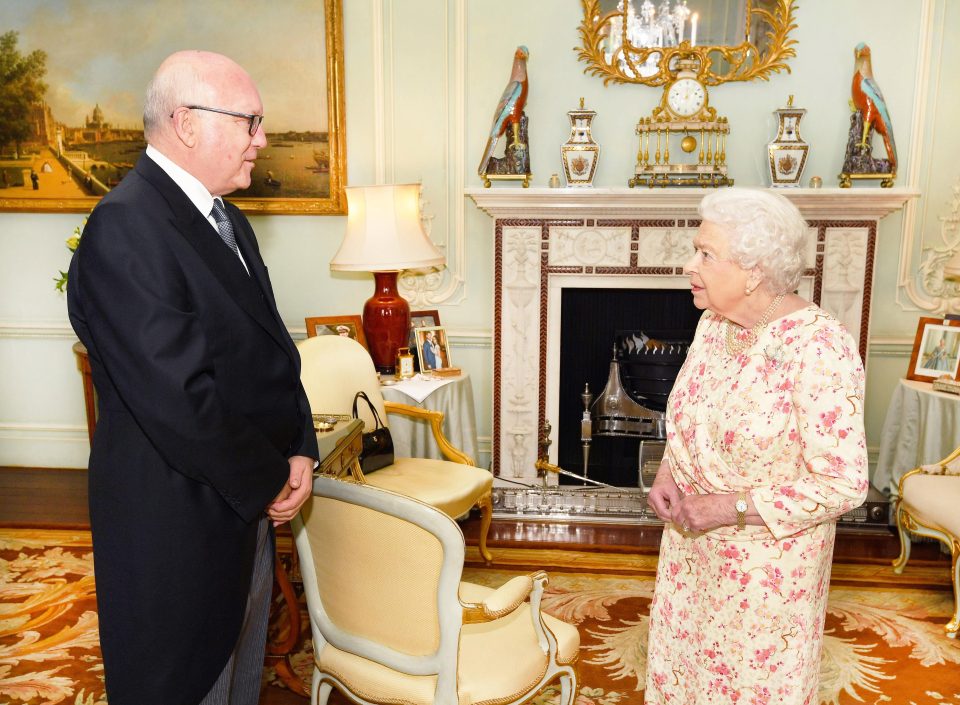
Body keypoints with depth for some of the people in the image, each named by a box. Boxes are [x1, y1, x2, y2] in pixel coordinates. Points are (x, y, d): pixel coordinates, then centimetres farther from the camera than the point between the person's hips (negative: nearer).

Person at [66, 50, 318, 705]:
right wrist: (270, 481, -14)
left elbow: (271, 350, 11)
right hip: (177, 522, -8)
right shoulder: (124, 227, -21)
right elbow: (177, 398, -27)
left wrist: (299, 451, -3)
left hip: (250, 506, 9)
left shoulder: (231, 222, 9)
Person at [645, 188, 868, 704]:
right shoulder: (713, 322, -3)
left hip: (768, 559, -6)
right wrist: (667, 470, -6)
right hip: (692, 545, 6)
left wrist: (731, 507, -23)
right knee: (683, 661, 23)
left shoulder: (818, 349, -26)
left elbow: (843, 484, -24)